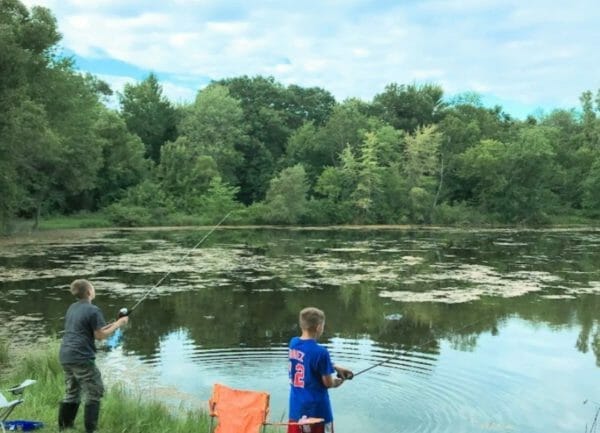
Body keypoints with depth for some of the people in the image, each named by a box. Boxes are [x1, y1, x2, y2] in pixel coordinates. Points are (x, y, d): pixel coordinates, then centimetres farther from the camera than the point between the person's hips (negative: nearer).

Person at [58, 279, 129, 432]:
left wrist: (111, 325, 21)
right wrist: (118, 324, 0)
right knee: (94, 393, 0)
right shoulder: (93, 310, -11)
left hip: (65, 356, 8)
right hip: (81, 358, -8)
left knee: (72, 392, 17)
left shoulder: (72, 308, 15)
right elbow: (100, 335, -10)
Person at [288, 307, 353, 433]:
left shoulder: (293, 343, 0)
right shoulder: (320, 351, -22)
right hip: (316, 407, -6)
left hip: (296, 406, 6)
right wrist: (337, 382, 9)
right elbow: (328, 383, -13)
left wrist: (335, 367, 11)